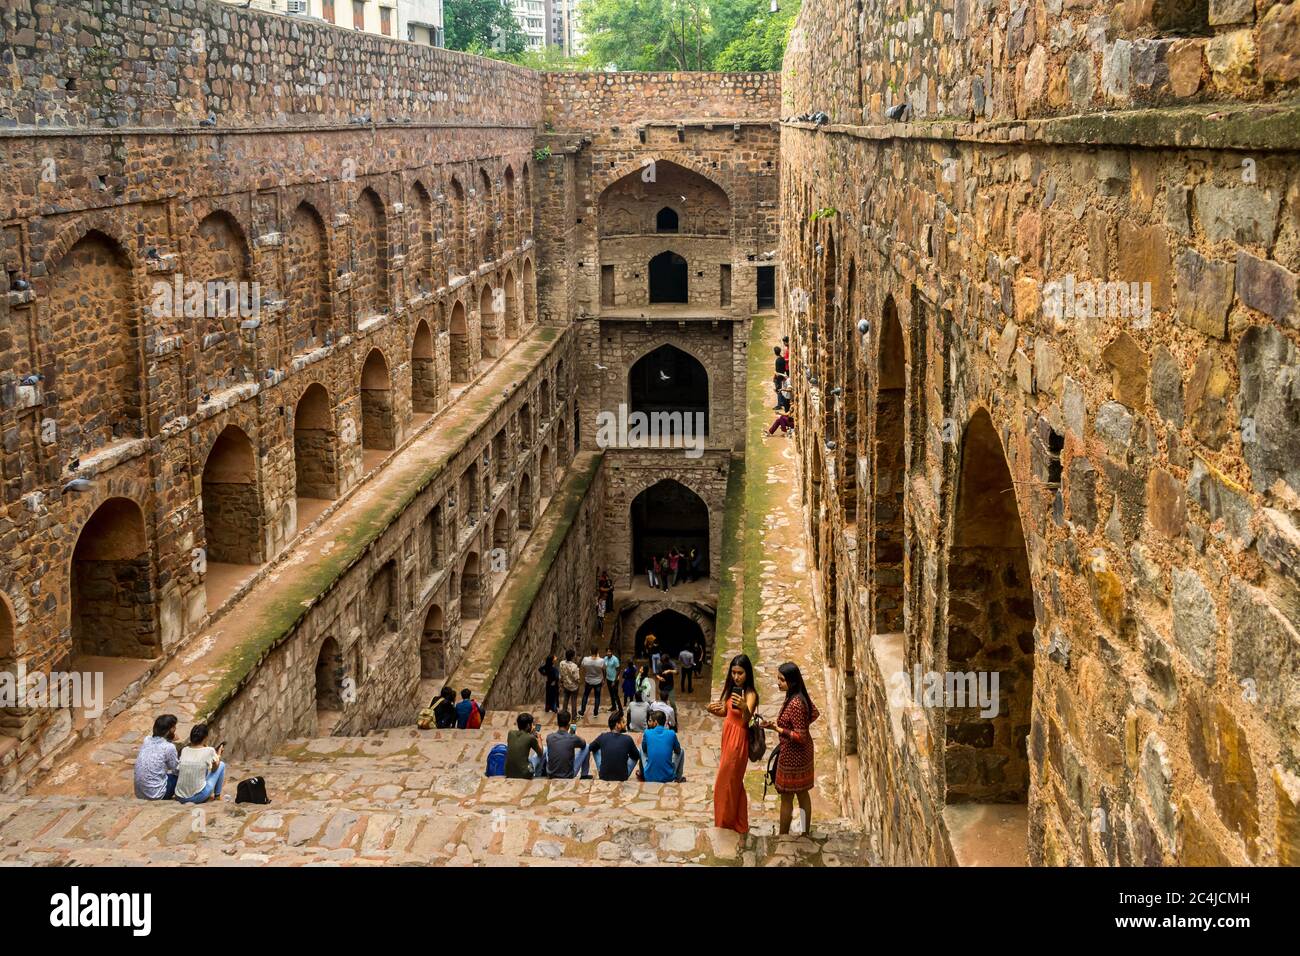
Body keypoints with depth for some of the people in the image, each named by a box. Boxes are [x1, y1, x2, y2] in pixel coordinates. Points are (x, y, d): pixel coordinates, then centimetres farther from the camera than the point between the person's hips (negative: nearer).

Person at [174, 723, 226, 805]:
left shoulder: (184, 750, 2)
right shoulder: (209, 751, -10)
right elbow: (215, 767, 9)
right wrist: (218, 754, 29)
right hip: (198, 797, -5)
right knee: (222, 764, 15)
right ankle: (217, 795, 27)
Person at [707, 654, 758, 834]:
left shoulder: (750, 694, -22)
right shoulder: (731, 689, 3)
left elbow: (746, 719, -36)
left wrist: (744, 708, -58)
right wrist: (714, 710, -9)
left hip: (738, 739, -8)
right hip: (727, 735, 8)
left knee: (726, 782, 3)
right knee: (733, 781, 19)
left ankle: (727, 822, 18)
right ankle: (737, 822, 32)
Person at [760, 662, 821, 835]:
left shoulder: (795, 704, -30)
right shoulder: (801, 696, -2)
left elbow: (801, 737, -28)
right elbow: (815, 713, 15)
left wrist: (776, 728, -30)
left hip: (792, 755, -9)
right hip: (802, 753, 9)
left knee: (786, 798, 7)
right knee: (802, 793, 20)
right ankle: (806, 832, 33)